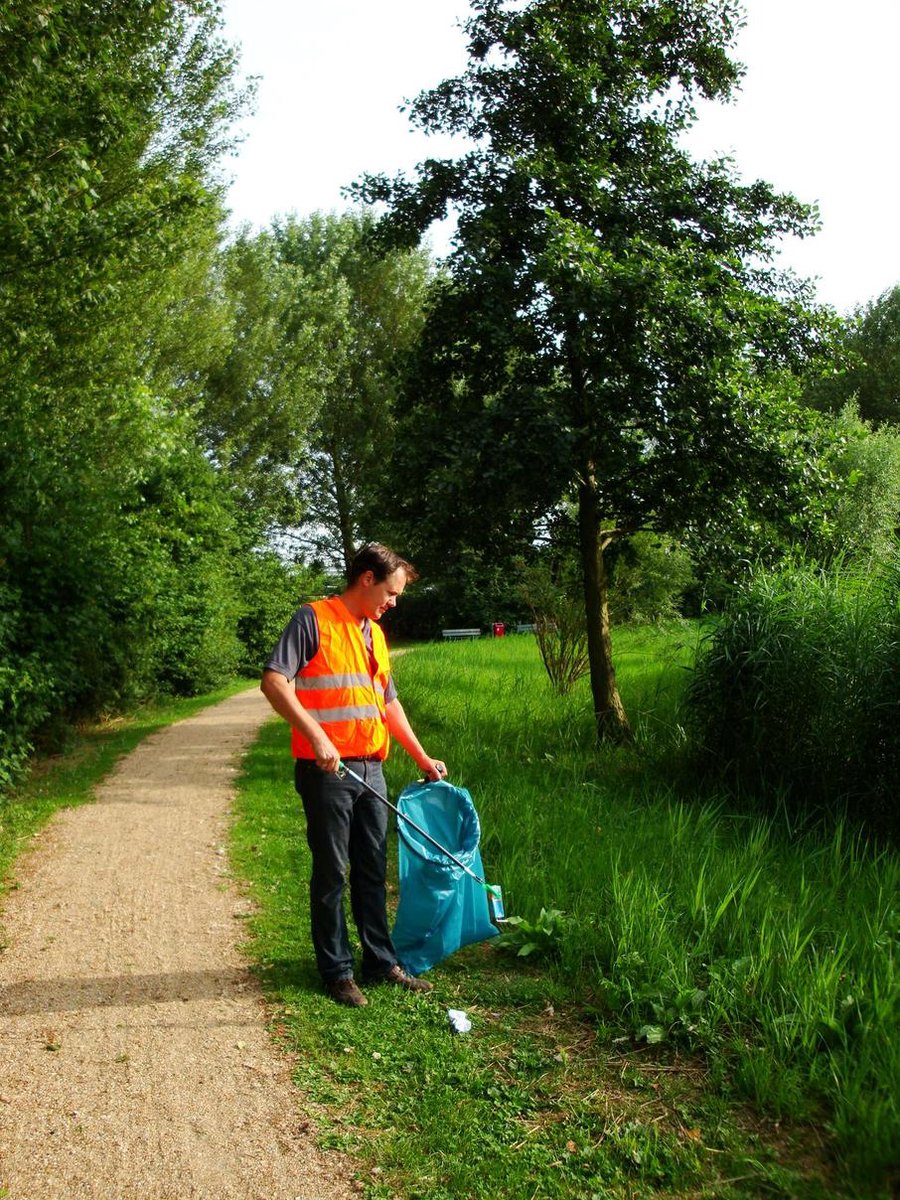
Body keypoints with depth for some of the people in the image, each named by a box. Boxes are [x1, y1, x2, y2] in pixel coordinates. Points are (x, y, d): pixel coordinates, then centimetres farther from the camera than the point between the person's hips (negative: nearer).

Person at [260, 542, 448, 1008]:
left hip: (371, 769, 7)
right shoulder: (313, 619, -8)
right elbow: (274, 682, -17)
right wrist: (316, 736, -24)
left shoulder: (374, 633, 16)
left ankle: (381, 962, 25)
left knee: (373, 870, 13)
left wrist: (421, 757, 21)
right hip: (327, 771, -7)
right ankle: (337, 971, 15)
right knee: (332, 873, 3)